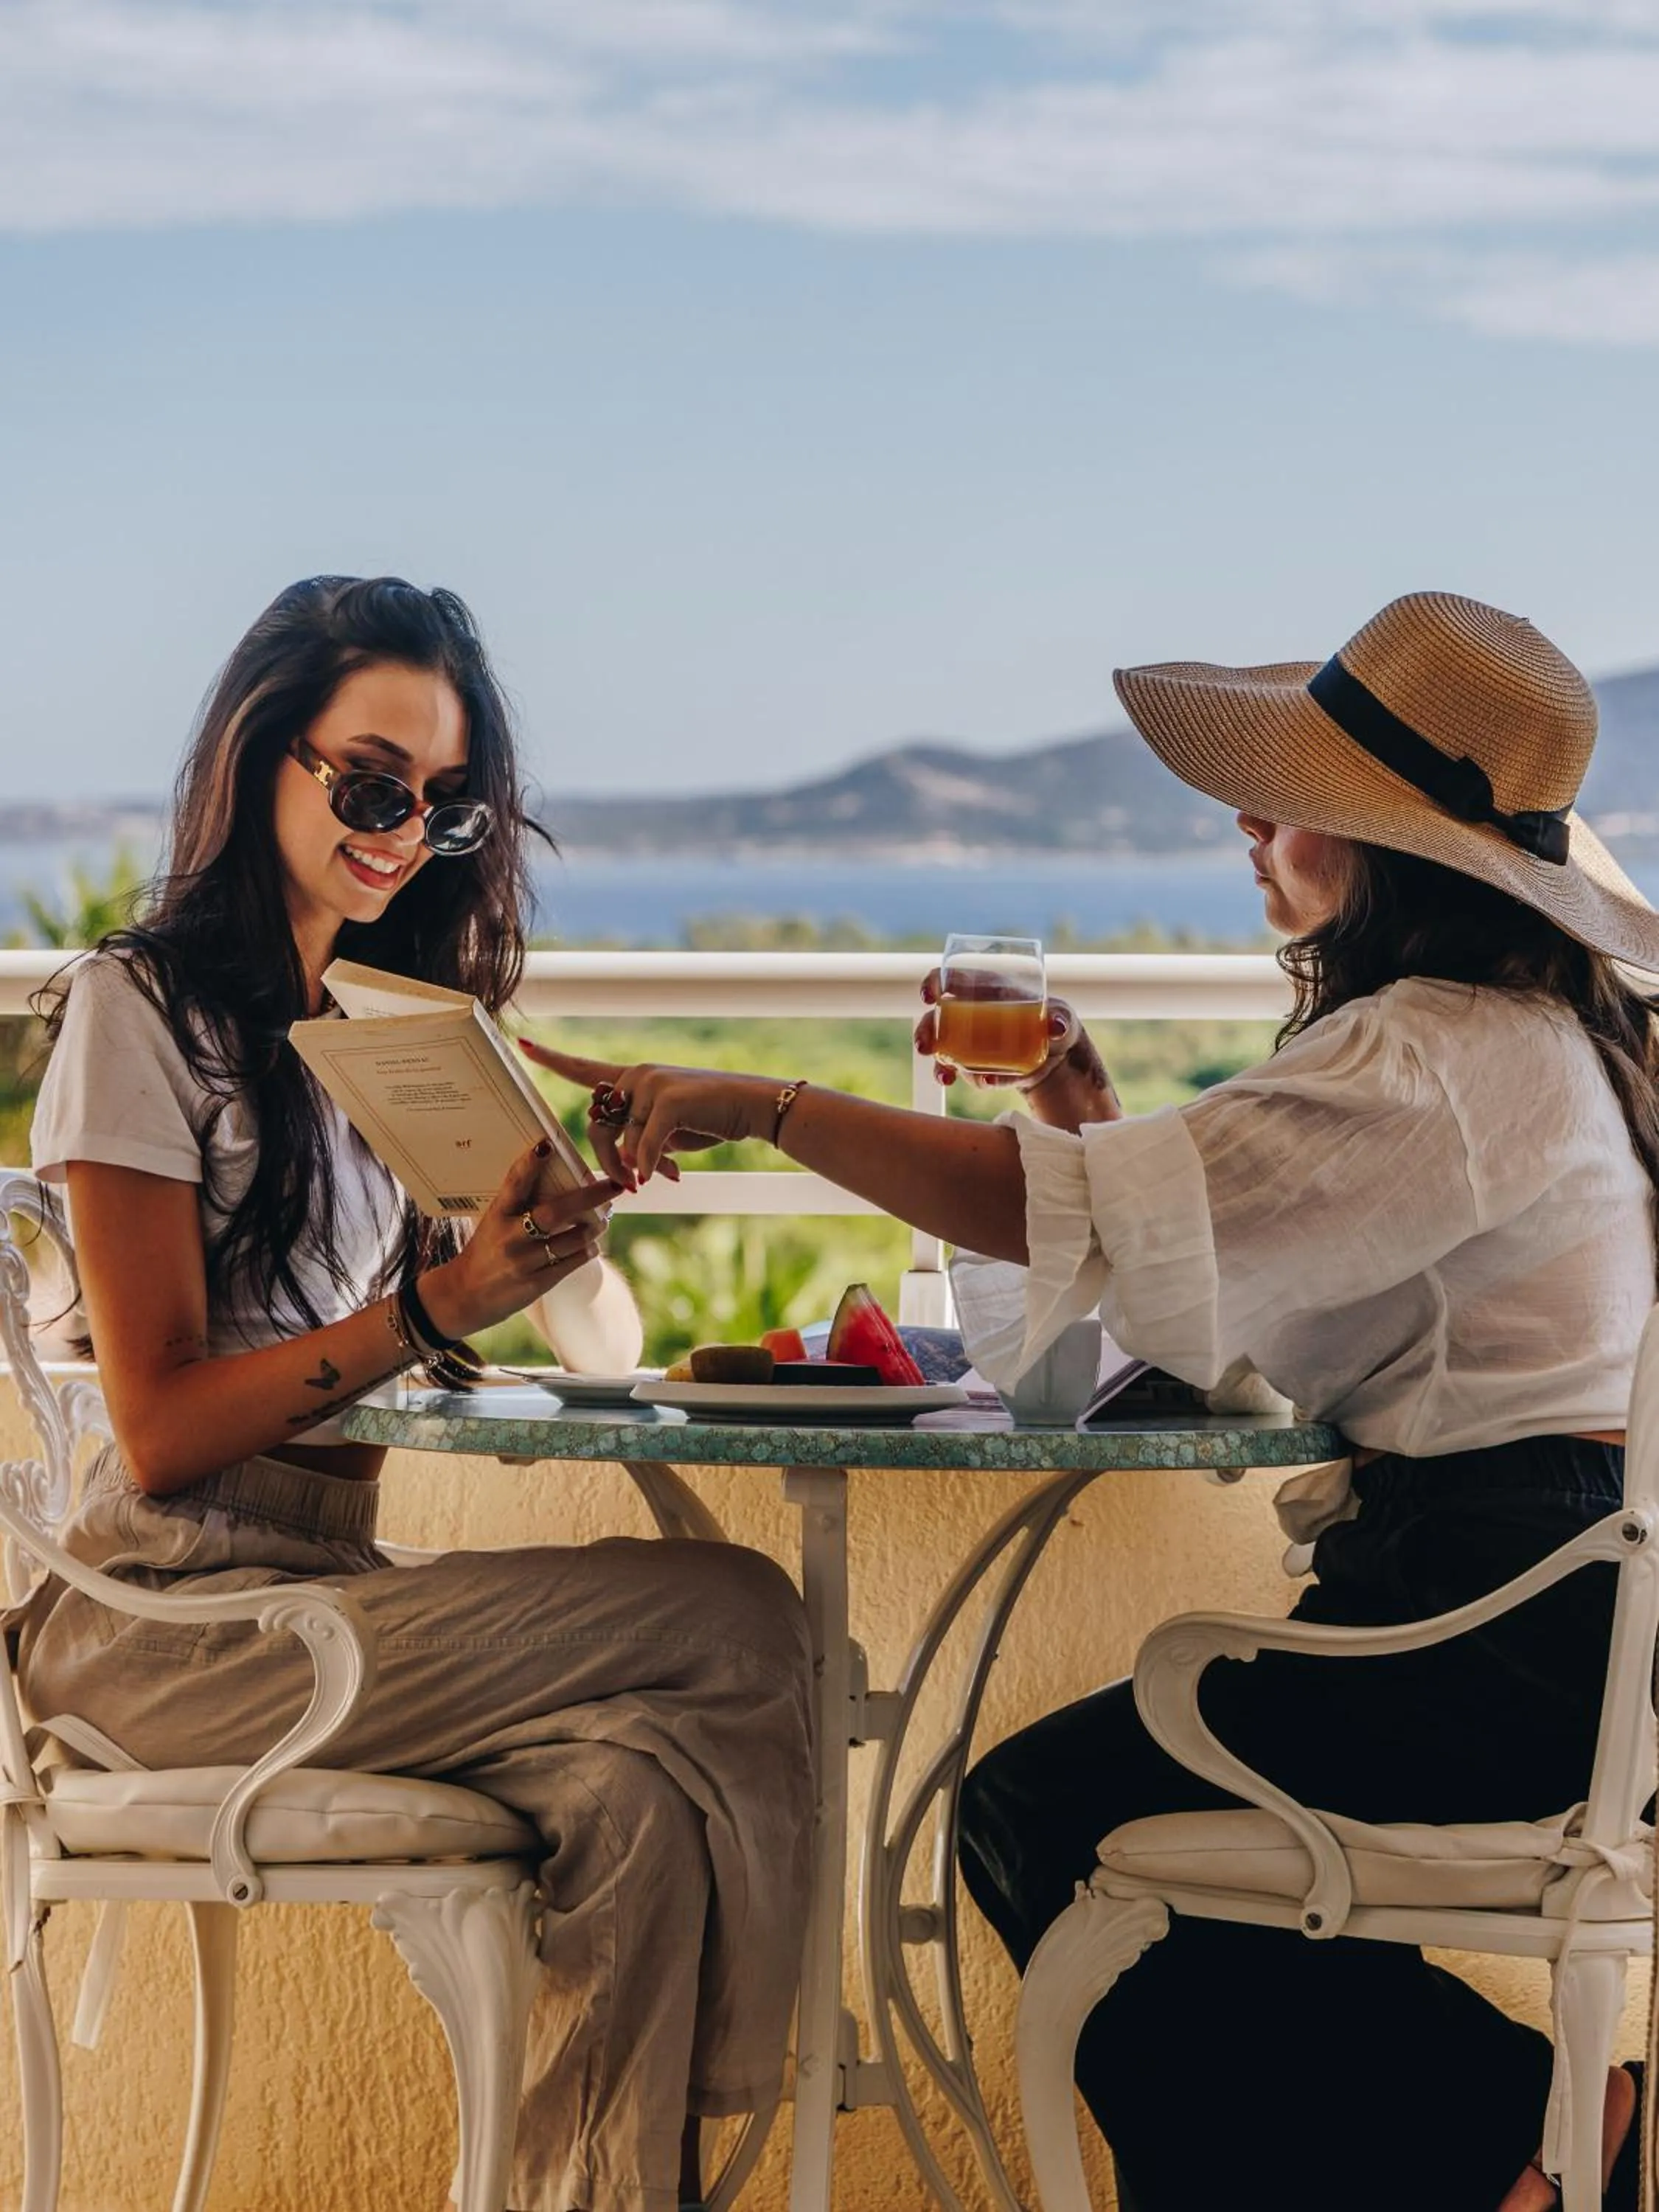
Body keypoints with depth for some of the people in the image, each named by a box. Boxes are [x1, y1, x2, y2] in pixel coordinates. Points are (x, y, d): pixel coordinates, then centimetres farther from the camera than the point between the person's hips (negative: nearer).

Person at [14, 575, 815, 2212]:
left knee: (638, 1803, -25)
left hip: (332, 1586, 7)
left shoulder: (392, 1016, 21)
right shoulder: (144, 1011, -3)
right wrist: (438, 1306, -20)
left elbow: (600, 1351, 15)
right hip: (171, 1625, -7)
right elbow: (163, 1431, -10)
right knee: (741, 1620, -22)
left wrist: (557, 1199, -6)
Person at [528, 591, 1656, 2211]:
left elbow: (1071, 1214, -24)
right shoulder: (1518, 1036, 16)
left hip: (1508, 1633, -10)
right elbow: (1216, 1287, 20)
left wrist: (762, 1104, -18)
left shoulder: (1447, 1060, -18)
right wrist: (1086, 1108, 10)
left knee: (1042, 1811, -3)